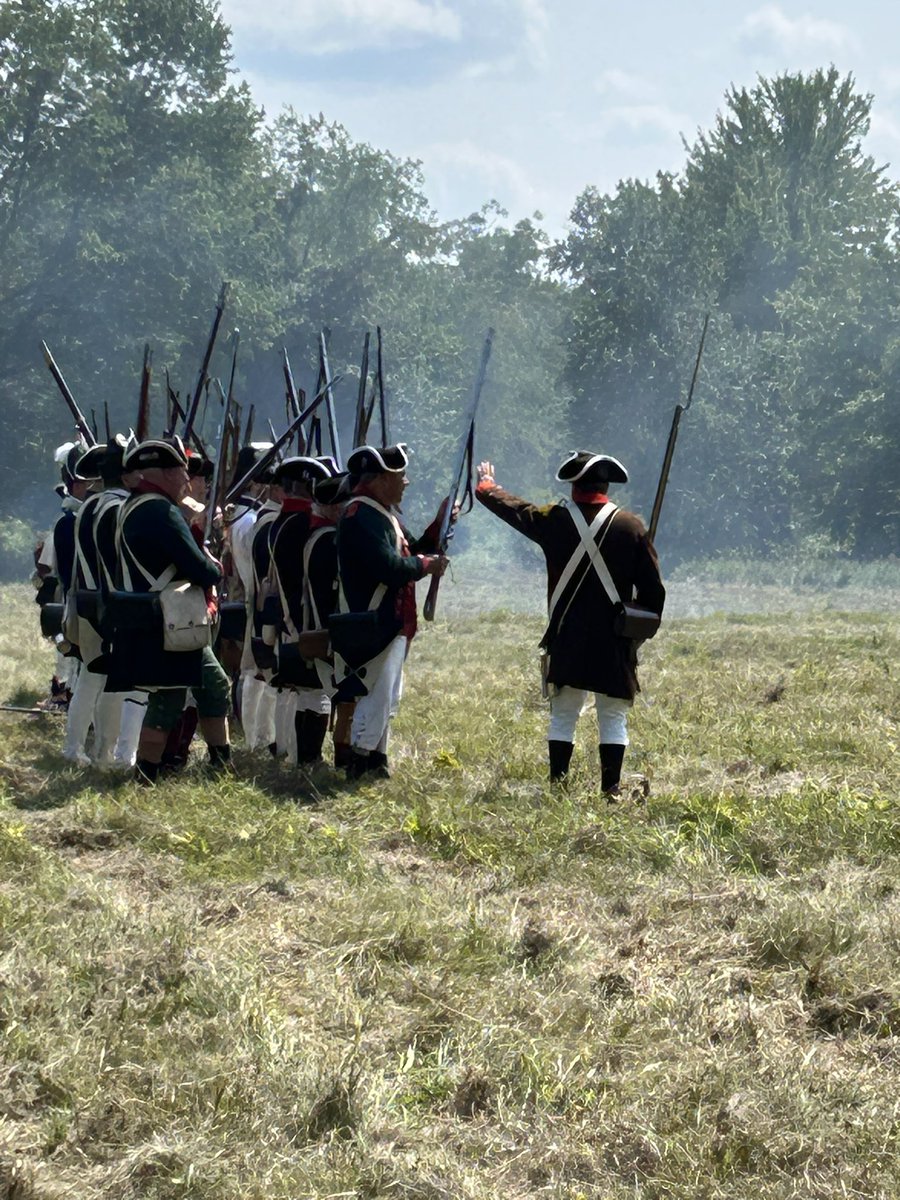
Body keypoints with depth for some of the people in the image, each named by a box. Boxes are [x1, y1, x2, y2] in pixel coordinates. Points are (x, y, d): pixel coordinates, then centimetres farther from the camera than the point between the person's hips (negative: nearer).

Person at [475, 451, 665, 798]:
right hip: (614, 642, -1)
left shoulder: (555, 522, -1)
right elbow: (652, 588, -1)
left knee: (563, 715, 9)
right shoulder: (630, 527, -3)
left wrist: (485, 486, 37)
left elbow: (512, 508, 18)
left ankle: (557, 783, 6)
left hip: (567, 639, 1)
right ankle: (611, 788, -2)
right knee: (613, 717, 4)